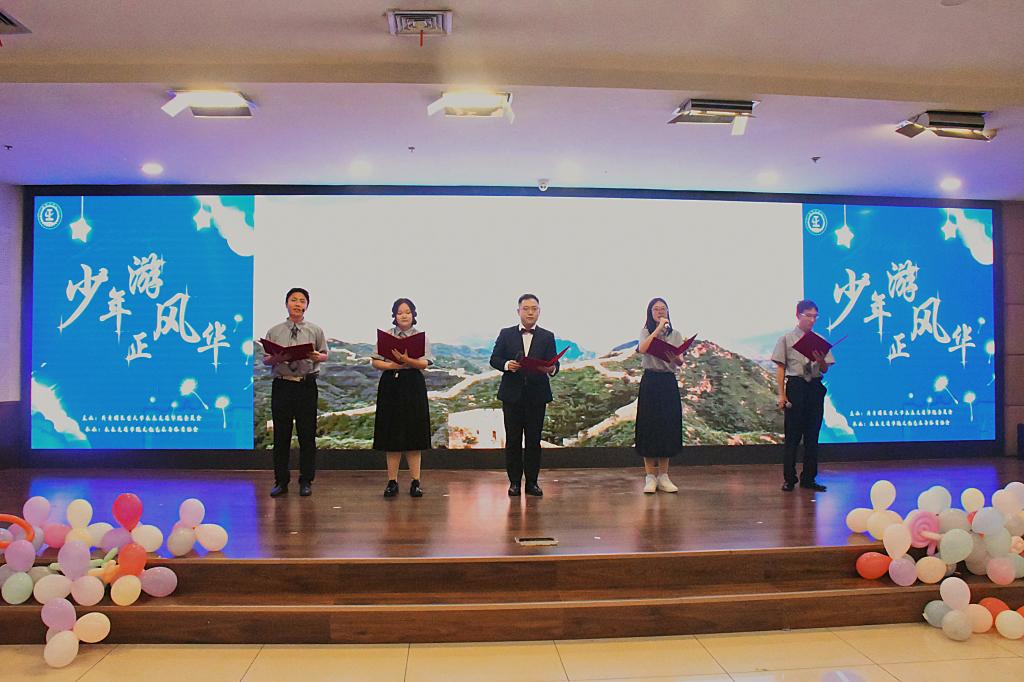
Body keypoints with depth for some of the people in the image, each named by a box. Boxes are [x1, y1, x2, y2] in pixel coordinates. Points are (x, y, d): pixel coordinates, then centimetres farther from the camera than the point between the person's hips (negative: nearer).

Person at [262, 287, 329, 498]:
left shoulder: (315, 331, 8)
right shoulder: (274, 332, 9)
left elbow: (325, 355, 7)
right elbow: (265, 359, 8)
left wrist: (317, 357, -15)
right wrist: (275, 358, -14)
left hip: (306, 385, -1)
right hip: (282, 385, 1)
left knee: (307, 435, 2)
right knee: (281, 435, 5)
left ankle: (306, 482, 12)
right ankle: (281, 481, 15)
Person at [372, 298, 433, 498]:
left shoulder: (421, 336, 5)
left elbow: (425, 363, -7)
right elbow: (376, 362, 4)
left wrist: (406, 360, -24)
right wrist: (393, 365, -13)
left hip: (413, 386, -1)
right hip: (390, 385, 1)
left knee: (413, 433, 0)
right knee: (392, 435, 2)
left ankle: (415, 481, 6)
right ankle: (392, 481, 9)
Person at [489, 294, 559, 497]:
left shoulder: (547, 337, 8)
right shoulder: (506, 334, 7)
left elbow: (554, 364, -1)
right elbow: (494, 359, 3)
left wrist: (551, 369, -24)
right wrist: (506, 365, -17)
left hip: (537, 395, 0)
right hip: (512, 394, 0)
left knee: (534, 440, 4)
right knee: (513, 440, 4)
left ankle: (532, 482, 13)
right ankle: (514, 482, 12)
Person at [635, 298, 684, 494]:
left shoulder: (675, 334, 12)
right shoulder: (646, 332, 5)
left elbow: (680, 362, 2)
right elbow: (642, 349, -18)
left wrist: (674, 356, -21)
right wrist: (658, 328, -17)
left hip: (669, 383, 3)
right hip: (650, 382, -3)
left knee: (668, 426, 2)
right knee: (649, 426, -3)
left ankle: (663, 476, 11)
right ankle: (650, 476, 3)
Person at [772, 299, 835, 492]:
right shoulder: (786, 339, 0)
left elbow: (824, 369, 7)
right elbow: (780, 367, -3)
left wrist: (820, 360, -17)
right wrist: (781, 394, -9)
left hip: (815, 387, 3)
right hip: (795, 386, -3)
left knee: (812, 435, 8)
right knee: (792, 435, 1)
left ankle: (809, 478, 19)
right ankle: (789, 478, 10)